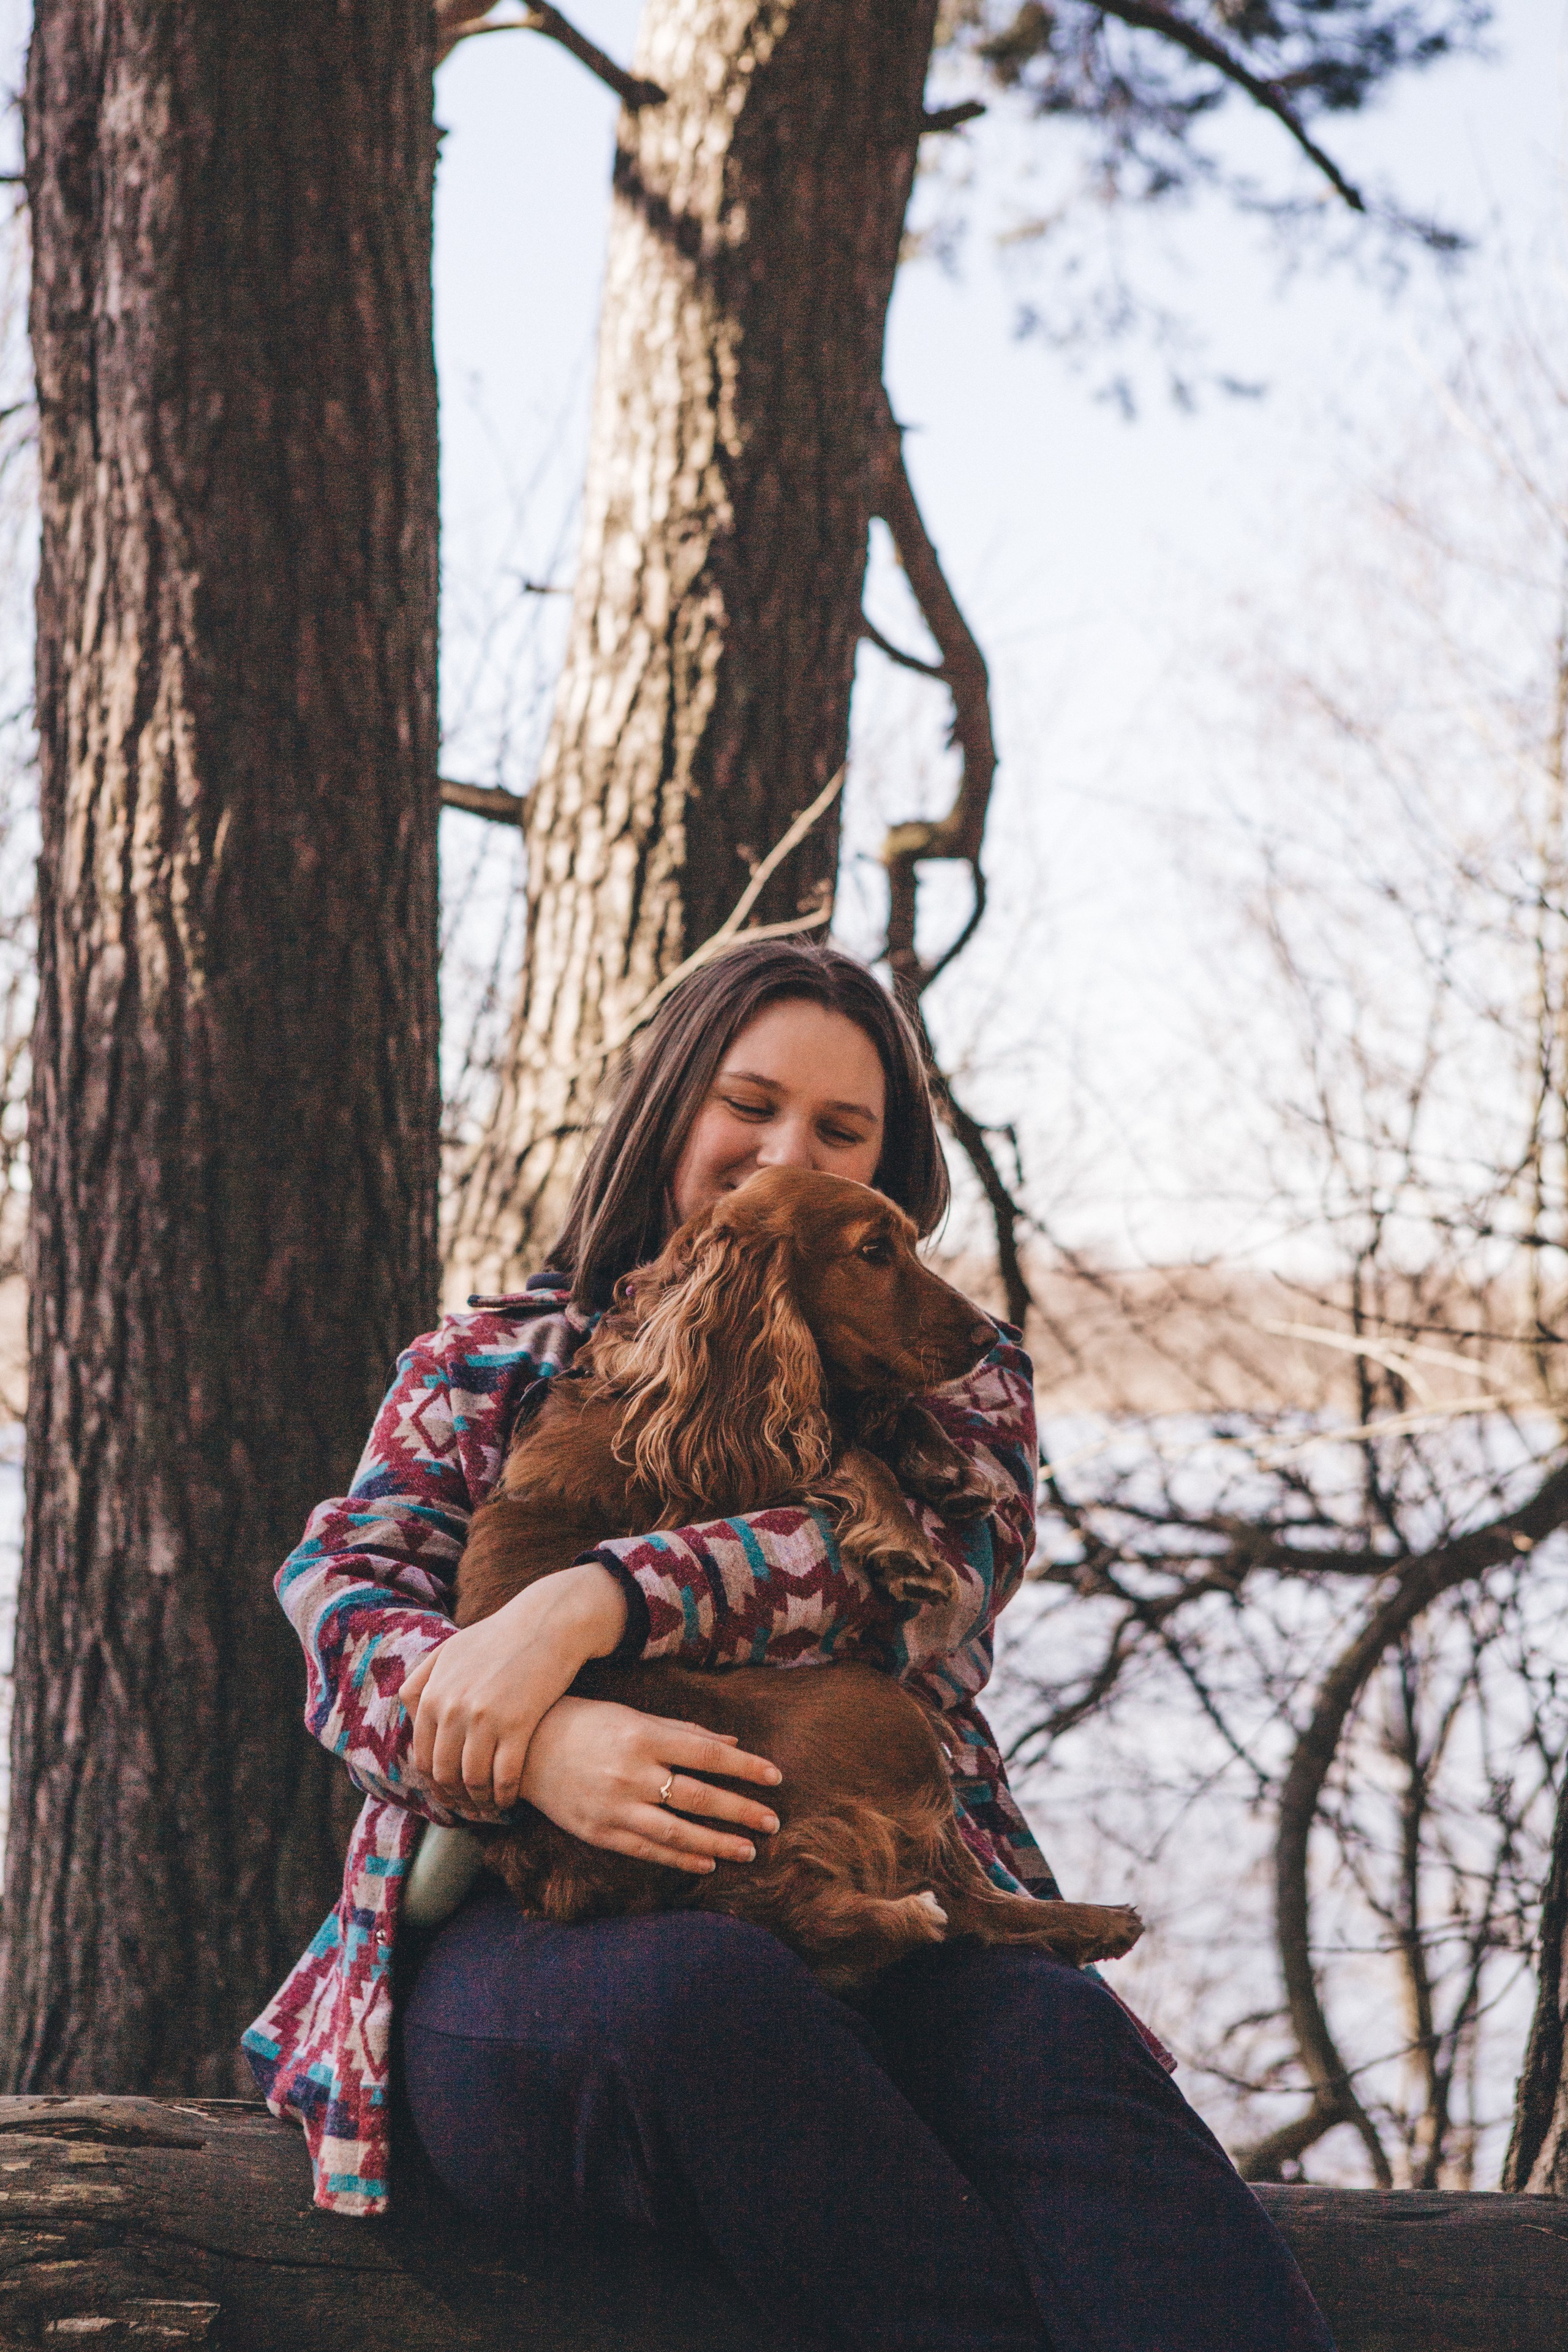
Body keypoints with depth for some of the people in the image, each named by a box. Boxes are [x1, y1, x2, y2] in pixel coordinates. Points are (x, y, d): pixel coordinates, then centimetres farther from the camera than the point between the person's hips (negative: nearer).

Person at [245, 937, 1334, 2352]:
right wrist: (537, 1743, -21)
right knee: (700, 1997, -38)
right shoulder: (489, 1367, 22)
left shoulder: (950, 1376, 21)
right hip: (533, 1931, 0)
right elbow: (348, 1604, 4)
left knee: (1055, 2047, -34)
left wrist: (592, 1603, -19)